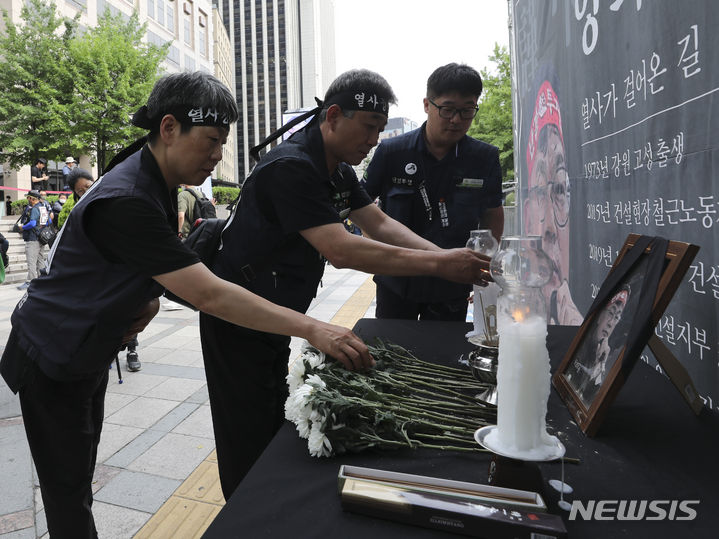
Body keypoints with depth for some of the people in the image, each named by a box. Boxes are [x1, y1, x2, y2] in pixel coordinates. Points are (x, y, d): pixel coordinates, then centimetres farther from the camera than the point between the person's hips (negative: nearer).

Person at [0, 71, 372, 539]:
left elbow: (159, 263, 14)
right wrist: (312, 329, -40)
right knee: (69, 496, 5)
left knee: (81, 474, 22)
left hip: (87, 353, 9)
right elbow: (209, 295, -39)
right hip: (52, 362, -8)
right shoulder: (125, 202, -34)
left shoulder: (157, 183, -3)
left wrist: (150, 296, -8)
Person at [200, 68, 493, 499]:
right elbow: (341, 250, -35)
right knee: (249, 446, 4)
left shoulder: (340, 171, 6)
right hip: (239, 322, -9)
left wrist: (446, 256, -14)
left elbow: (379, 223, 0)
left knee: (275, 429, 21)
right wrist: (437, 264, -33)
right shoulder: (292, 167, -26)